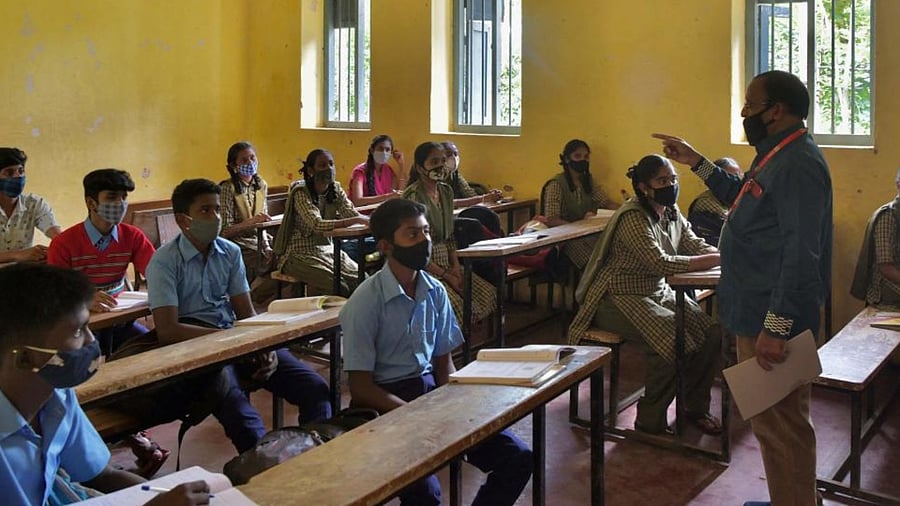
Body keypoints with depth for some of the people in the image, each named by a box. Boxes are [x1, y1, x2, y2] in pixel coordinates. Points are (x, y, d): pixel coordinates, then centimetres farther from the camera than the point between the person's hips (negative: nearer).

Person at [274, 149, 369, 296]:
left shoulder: (336, 189, 5)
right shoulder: (301, 193, -16)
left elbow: (353, 214, -7)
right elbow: (317, 224, -30)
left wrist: (369, 220, -30)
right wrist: (357, 220, -39)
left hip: (327, 250, 6)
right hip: (300, 255, -6)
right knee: (339, 287, -26)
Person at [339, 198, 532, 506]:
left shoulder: (436, 292, 4)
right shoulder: (365, 302, -13)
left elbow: (443, 362, 11)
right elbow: (360, 388, -12)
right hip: (386, 405, -5)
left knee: (518, 458, -8)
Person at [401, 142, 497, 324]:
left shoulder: (446, 191, 10)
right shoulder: (413, 196, -15)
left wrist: (456, 266, -1)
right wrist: (446, 275, -15)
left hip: (444, 262, 8)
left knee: (488, 294, -4)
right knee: (455, 305, -27)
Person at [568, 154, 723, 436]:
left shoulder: (672, 214, 8)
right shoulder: (633, 217, -20)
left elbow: (697, 246, 8)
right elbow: (660, 263, -29)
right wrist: (713, 260, -27)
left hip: (659, 293, 9)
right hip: (620, 299, -9)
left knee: (711, 333, -9)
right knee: (674, 341, -28)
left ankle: (695, 407, 12)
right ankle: (650, 421, -11)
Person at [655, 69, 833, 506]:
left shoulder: (798, 164, -19)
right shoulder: (780, 156, 15)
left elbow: (801, 255, -25)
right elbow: (743, 198, 33)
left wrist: (776, 327, -27)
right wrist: (697, 162, 26)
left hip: (774, 320, -11)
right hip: (759, 313, 11)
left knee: (779, 424, -1)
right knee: (774, 420, 20)